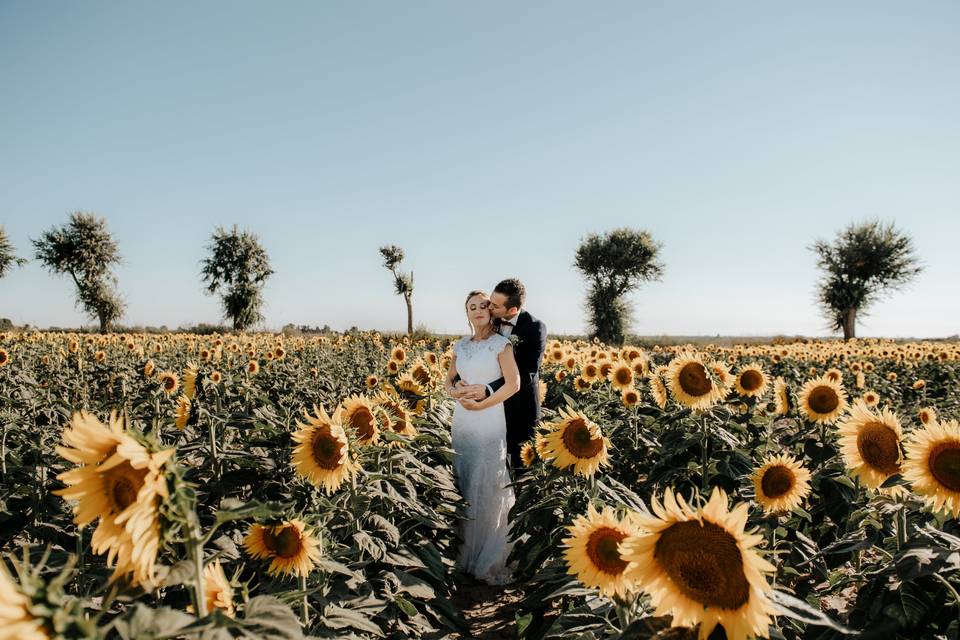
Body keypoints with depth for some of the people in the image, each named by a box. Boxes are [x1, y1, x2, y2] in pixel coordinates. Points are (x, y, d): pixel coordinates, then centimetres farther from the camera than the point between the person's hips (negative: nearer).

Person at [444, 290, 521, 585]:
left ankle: (491, 561, 11)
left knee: (488, 488, -2)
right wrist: (455, 392, -6)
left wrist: (481, 404, -16)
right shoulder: (460, 345, 12)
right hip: (461, 421, 6)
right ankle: (466, 552, 26)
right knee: (463, 485, 11)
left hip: (489, 422, -5)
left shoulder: (500, 343, -4)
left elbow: (513, 384, -9)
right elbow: (448, 380, 17)